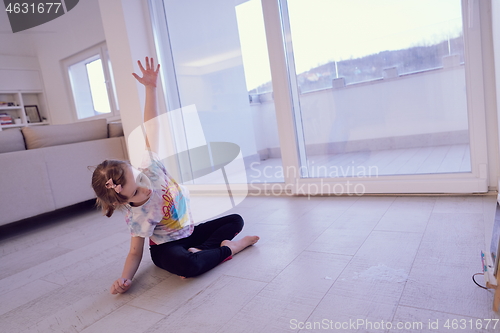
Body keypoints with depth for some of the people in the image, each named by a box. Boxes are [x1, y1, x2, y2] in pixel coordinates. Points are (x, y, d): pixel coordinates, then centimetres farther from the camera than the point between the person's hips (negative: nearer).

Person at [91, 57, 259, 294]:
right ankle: (228, 247, -14)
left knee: (236, 220, 5)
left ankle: (199, 250, -14)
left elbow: (151, 127, -18)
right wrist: (124, 278, -35)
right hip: (166, 246, -6)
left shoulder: (149, 168, -20)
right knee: (187, 265, -41)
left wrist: (151, 88, -21)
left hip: (189, 231, 6)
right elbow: (135, 253, -17)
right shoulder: (138, 217, -27)